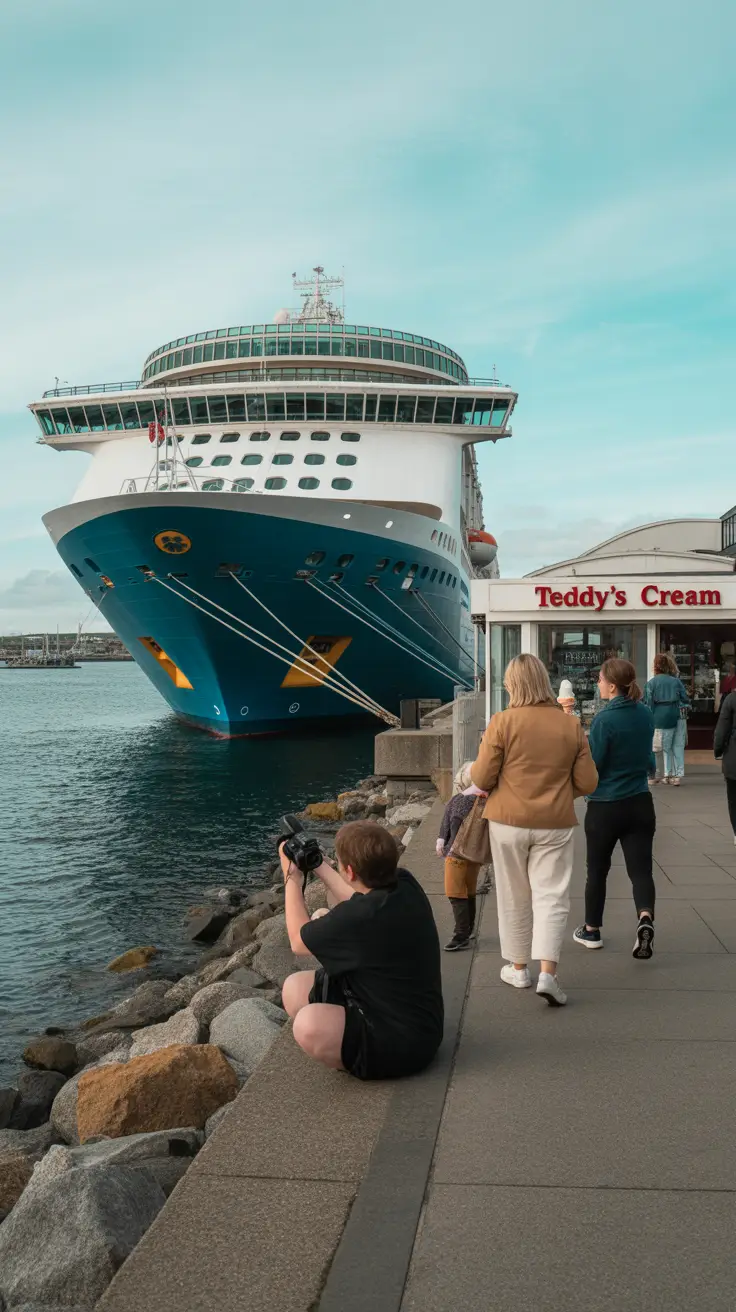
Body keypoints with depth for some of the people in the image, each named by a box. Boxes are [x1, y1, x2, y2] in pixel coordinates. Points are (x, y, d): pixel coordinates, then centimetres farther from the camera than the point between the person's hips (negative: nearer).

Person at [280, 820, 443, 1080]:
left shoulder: (358, 918, -31)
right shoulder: (405, 884, -7)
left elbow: (298, 941, -11)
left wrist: (292, 880, 1)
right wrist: (318, 865, 20)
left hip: (403, 1045, -9)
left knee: (308, 1024, -31)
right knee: (295, 988, 11)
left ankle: (356, 1064, -4)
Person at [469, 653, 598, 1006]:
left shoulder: (502, 721, -11)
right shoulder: (571, 725, -2)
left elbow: (481, 778, -10)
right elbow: (587, 782, 2)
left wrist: (482, 785, 12)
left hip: (509, 821, -1)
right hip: (555, 823, 1)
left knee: (514, 897, 13)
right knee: (551, 897, 4)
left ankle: (519, 967, 24)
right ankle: (548, 972, -7)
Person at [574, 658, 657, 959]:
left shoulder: (605, 719, -18)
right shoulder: (646, 714, 2)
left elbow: (591, 765, -14)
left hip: (605, 807, -4)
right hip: (640, 804, 5)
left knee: (597, 870, 12)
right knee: (640, 868, 4)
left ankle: (592, 931, 26)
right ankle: (645, 919, -20)